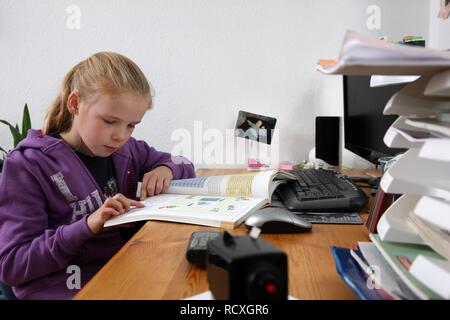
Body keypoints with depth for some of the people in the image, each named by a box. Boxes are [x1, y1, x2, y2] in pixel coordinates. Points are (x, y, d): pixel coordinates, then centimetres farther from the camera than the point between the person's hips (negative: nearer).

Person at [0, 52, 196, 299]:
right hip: (64, 290, -4)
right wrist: (87, 226, -24)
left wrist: (166, 169, -6)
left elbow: (183, 164, 17)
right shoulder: (28, 166, -10)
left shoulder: (127, 150, 4)